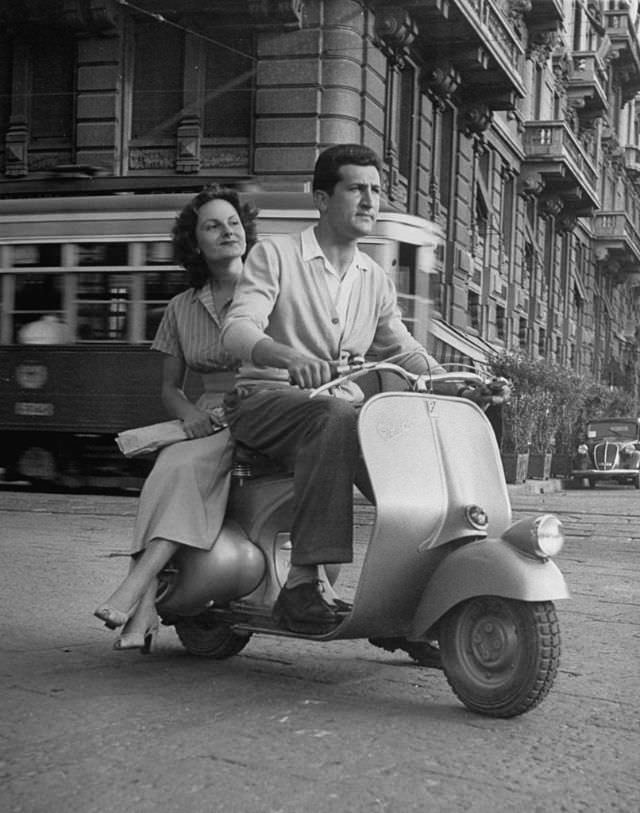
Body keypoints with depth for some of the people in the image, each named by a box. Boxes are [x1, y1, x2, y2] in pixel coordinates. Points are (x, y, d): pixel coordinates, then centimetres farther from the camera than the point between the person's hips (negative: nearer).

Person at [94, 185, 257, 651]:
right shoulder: (183, 307, 17)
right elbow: (170, 387, 19)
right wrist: (190, 413, -5)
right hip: (209, 421, 4)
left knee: (182, 465, -33)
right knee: (168, 469, -30)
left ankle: (133, 590, -38)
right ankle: (141, 615, -35)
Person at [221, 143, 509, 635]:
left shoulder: (375, 280, 18)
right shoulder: (275, 255, -1)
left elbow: (404, 351, 15)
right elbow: (238, 329, -16)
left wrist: (463, 390, -5)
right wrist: (290, 357, -38)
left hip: (339, 411, 6)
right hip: (266, 401, -6)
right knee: (336, 416, -37)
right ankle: (303, 582, -40)